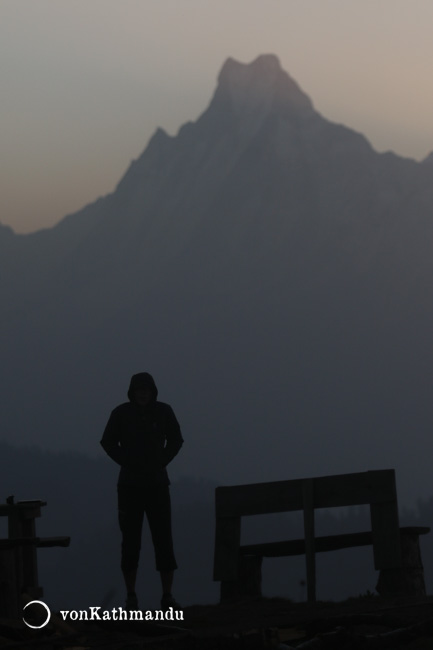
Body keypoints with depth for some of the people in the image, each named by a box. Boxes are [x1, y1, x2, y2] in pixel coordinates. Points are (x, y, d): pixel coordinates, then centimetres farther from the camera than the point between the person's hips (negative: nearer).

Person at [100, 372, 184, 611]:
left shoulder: (163, 411, -3)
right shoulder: (121, 413, -6)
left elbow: (175, 440, 9)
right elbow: (108, 442, 4)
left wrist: (161, 462, -1)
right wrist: (127, 463, -4)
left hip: (157, 485, 1)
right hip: (130, 486, -1)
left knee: (164, 540, -3)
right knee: (130, 542, -1)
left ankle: (167, 596, 3)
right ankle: (131, 596, 8)